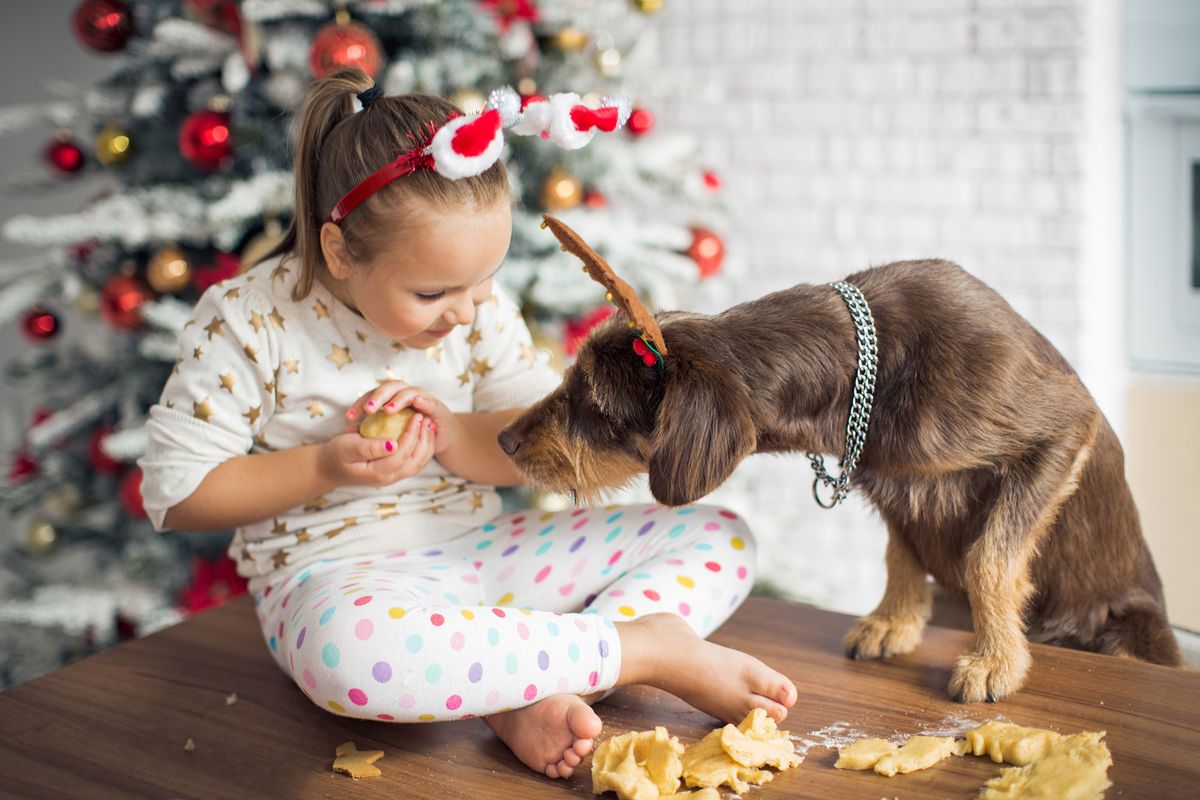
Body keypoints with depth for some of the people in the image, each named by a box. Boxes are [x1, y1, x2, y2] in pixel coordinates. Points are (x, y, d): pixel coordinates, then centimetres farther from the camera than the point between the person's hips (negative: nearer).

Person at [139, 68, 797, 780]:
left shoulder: (478, 306, 2)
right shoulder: (248, 321, -10)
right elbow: (175, 492, -8)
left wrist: (452, 434, -15)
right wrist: (326, 467, -20)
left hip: (484, 549, 5)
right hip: (339, 574, -5)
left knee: (720, 537, -4)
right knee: (349, 647, -46)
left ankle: (537, 693, -29)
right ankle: (651, 646, -30)